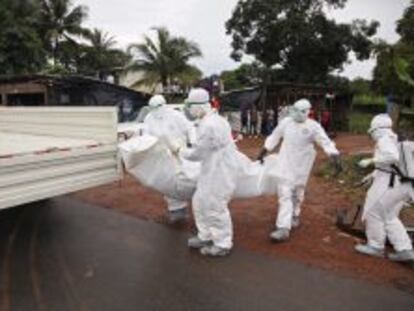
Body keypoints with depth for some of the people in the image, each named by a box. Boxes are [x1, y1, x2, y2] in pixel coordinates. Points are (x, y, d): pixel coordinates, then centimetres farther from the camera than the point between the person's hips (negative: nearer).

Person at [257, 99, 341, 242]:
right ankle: (284, 228, -6)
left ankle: (294, 216, 42)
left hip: (301, 166, -1)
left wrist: (335, 157, -34)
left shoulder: (313, 126, -10)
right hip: (285, 164, 1)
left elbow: (326, 142, -18)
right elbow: (274, 138, 9)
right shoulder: (286, 122, -2)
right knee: (285, 193, -6)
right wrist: (262, 153, 12)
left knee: (297, 194, 15)